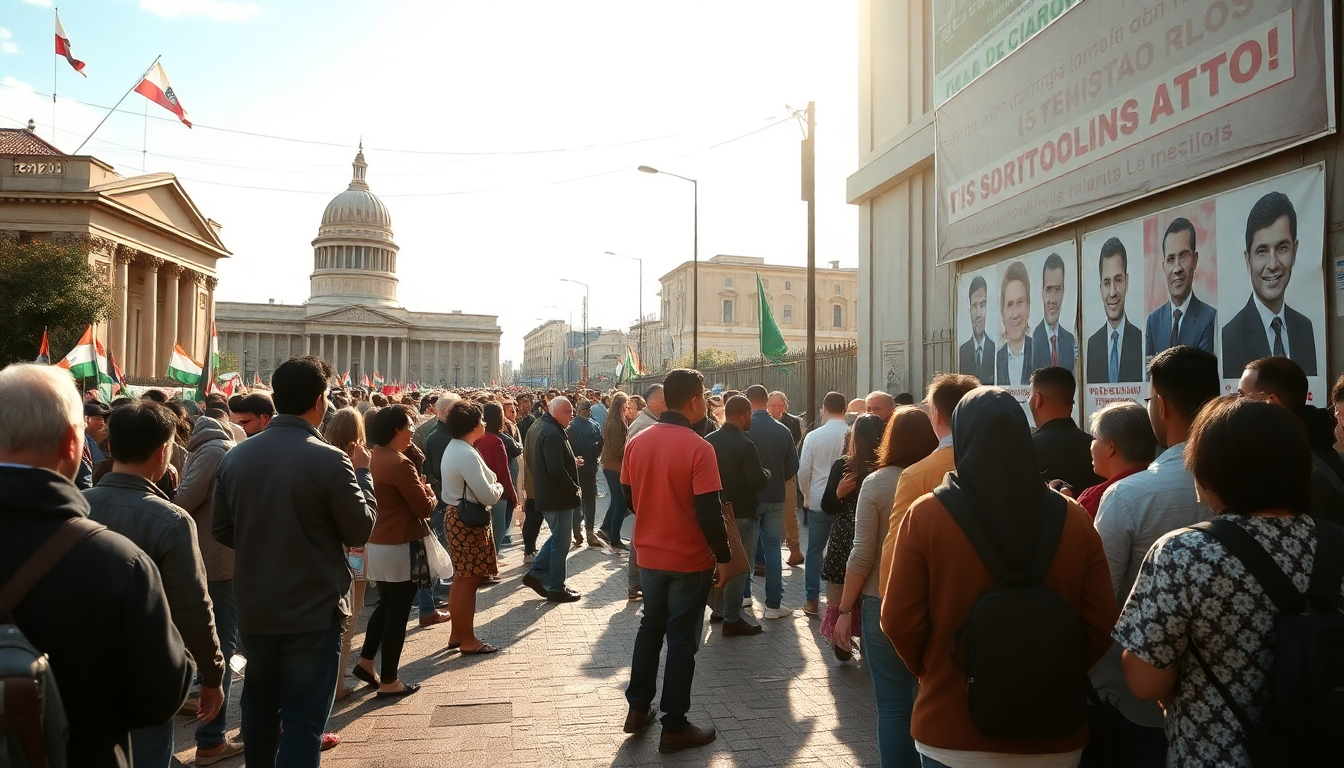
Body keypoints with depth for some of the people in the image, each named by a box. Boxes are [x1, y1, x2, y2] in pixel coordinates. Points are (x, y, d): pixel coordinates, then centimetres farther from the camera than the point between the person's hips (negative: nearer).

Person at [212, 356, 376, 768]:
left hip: (254, 609, 6)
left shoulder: (235, 456, -3)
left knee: (259, 707, 22)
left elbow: (222, 531, 6)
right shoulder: (329, 460, -19)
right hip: (313, 611, -5)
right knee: (303, 722, 4)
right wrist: (362, 474, 2)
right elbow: (359, 532, -10)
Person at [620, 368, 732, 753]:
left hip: (649, 555, 5)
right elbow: (709, 512, -20)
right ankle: (674, 728, 15)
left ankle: (638, 709, 29)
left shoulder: (637, 443, -2)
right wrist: (723, 557, -8)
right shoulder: (698, 448, -20)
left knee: (650, 628, 22)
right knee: (682, 640, 6)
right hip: (689, 560, -5)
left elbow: (629, 498, 8)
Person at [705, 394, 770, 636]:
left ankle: (718, 607, 32)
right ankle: (732, 619, 8)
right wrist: (767, 473, -1)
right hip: (741, 514, -7)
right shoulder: (745, 445, -20)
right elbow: (758, 481, -22)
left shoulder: (709, 441, 1)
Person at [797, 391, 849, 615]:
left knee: (815, 550, 11)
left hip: (818, 501, 0)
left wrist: (807, 496, 12)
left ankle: (811, 599, 14)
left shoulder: (813, 436, -8)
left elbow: (803, 472, -4)